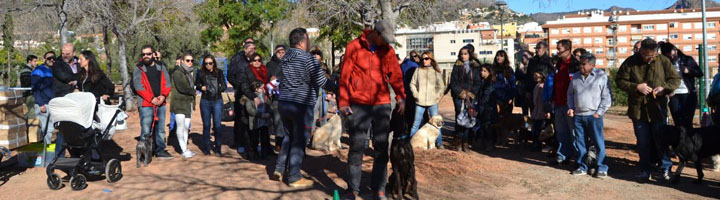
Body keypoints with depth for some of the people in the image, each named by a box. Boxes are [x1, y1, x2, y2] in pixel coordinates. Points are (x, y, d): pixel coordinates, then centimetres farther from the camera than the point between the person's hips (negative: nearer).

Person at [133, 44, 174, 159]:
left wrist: (163, 96, -11)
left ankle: (160, 150, 21)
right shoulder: (138, 70, 1)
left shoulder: (161, 67, 13)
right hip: (145, 105, -4)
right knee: (145, 131, -7)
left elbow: (167, 84, 7)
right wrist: (152, 98, -17)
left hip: (160, 103, 4)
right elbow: (138, 87, -9)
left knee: (160, 129, 12)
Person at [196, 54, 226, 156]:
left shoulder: (219, 72, 4)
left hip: (217, 101, -1)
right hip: (205, 101, 1)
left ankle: (218, 148, 6)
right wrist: (201, 88, -7)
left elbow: (224, 86, 6)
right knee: (206, 125, 6)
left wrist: (219, 88, -14)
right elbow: (196, 85, 14)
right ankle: (206, 148, 15)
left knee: (217, 125, -4)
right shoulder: (201, 73, 4)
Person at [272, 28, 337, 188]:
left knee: (289, 137, 20)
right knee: (299, 141, 2)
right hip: (301, 105, -7)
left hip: (283, 103, 7)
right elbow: (322, 82, -13)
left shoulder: (285, 58, 11)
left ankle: (279, 169, 18)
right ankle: (294, 178, 7)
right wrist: (337, 89, 3)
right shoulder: (307, 58, -14)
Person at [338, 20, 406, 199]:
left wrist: (401, 97, -3)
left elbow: (395, 74, 9)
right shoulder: (354, 47, -2)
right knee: (356, 146, 2)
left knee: (381, 147, 5)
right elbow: (344, 76, -2)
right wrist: (343, 102, -5)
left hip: (381, 104, 3)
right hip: (359, 105, -3)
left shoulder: (388, 50, 7)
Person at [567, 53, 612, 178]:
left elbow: (606, 97, -5)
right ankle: (582, 167, 19)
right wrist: (571, 108, 8)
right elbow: (570, 94, 21)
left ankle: (602, 168, 7)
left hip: (594, 116, -5)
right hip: (578, 116, 5)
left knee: (598, 143, -2)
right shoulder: (576, 77, 10)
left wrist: (599, 113, -10)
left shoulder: (601, 76, -5)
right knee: (580, 143, 9)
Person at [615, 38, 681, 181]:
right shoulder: (630, 62, -4)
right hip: (638, 109, 0)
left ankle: (666, 169, 22)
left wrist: (664, 88, -14)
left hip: (658, 109, 0)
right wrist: (636, 87, -16)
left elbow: (676, 79, 6)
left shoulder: (664, 61, -1)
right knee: (643, 143, 10)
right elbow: (620, 81, -2)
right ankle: (645, 171, 21)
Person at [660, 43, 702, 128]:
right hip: (673, 95, 0)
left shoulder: (687, 60, 6)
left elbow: (700, 73, 6)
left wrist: (688, 71, -10)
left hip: (688, 94, 0)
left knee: (687, 122, 0)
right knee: (677, 122, 1)